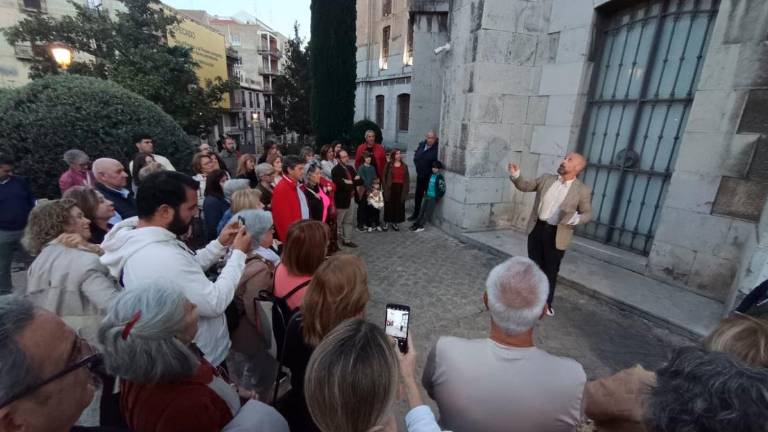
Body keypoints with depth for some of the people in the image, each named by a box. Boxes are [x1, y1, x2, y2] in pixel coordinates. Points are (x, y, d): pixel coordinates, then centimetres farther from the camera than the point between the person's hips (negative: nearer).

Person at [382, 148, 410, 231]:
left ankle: (395, 222, 19)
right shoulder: (388, 165, -1)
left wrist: (407, 189, 3)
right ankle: (387, 222, 16)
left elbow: (407, 178, 9)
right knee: (389, 205, 3)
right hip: (391, 188, -2)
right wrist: (385, 187, -8)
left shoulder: (404, 166, 8)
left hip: (401, 188, 3)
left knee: (398, 206, 6)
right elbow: (384, 176, -1)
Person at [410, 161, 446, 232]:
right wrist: (425, 193, 14)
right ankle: (416, 224, 14)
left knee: (427, 212, -1)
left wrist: (437, 198, -13)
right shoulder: (431, 175, 6)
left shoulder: (440, 178, -14)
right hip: (427, 196, 7)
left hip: (433, 198, -7)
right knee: (422, 210, 9)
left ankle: (421, 226, 4)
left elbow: (442, 190, -15)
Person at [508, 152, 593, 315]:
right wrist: (516, 176, -11)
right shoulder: (546, 178, 3)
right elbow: (526, 186, 8)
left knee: (551, 270, 10)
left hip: (557, 234, -3)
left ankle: (546, 303, 30)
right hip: (537, 229, 3)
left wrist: (577, 219, -24)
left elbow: (587, 213, -1)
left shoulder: (583, 190, -6)